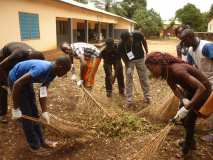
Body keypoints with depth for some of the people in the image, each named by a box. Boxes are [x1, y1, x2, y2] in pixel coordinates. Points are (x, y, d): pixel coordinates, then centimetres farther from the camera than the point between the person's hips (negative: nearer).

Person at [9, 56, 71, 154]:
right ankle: (35, 146, 13)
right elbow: (17, 84, -34)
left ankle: (40, 141, 27)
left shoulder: (52, 72, -10)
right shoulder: (42, 69, -37)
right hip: (16, 79, -8)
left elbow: (43, 92, -6)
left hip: (26, 80, 8)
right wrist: (15, 109, -26)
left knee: (34, 113, 13)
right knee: (27, 114, -3)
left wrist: (44, 112, -10)